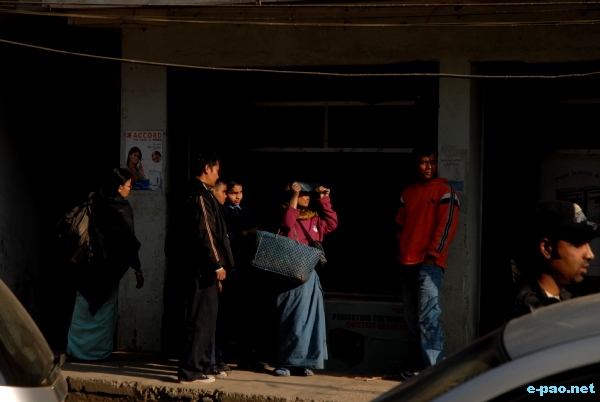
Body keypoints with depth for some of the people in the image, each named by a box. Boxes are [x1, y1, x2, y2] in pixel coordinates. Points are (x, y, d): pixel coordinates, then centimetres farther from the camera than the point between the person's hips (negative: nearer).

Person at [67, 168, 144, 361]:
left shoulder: (93, 202, 2)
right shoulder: (122, 208, -13)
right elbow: (129, 241, -13)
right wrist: (137, 268, -8)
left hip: (88, 265, 4)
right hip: (109, 266, -4)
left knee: (84, 306, 11)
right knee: (104, 308, 7)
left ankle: (76, 349, 13)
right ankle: (98, 350, 11)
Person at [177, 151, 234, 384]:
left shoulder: (199, 193, 16)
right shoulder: (200, 195, -15)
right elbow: (205, 234, -20)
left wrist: (217, 264, 19)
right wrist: (217, 265, -16)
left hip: (204, 268, 10)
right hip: (203, 268, -10)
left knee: (207, 318, 15)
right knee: (201, 319, -6)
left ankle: (203, 366, 22)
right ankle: (189, 370, -3)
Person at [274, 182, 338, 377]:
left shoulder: (313, 218, 15)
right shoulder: (286, 214, -3)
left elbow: (331, 223, 12)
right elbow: (287, 225, -23)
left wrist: (325, 200, 8)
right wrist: (294, 197, -22)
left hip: (309, 275, 6)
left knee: (307, 319, 5)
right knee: (289, 319, -2)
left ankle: (302, 362, 11)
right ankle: (284, 363, 4)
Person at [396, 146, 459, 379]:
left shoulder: (444, 190, -1)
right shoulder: (408, 193, 17)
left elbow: (446, 225, -9)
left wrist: (432, 254, -13)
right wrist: (402, 250, 9)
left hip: (429, 264, -7)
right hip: (407, 264, 7)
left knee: (428, 318, -14)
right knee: (412, 319, 10)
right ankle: (417, 366, 17)